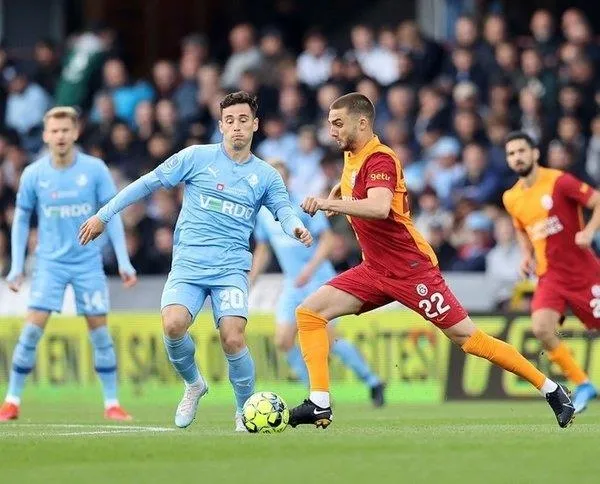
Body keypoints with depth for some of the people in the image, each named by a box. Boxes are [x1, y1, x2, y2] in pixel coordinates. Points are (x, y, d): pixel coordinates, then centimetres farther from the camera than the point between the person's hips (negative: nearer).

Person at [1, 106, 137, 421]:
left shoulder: (95, 169, -6)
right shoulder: (33, 174, -4)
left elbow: (111, 216, 0)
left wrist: (124, 262, -4)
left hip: (88, 262, 0)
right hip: (50, 262, 0)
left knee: (99, 330, -1)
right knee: (32, 329, -9)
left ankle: (112, 403, 8)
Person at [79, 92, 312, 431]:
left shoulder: (266, 175, 10)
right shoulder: (197, 157, 4)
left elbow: (284, 209, 1)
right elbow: (149, 183, 7)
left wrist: (296, 227, -24)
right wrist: (104, 216, 6)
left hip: (231, 268, 0)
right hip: (188, 264, 0)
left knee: (233, 338, -21)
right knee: (173, 324, -26)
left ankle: (246, 412, 2)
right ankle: (193, 384, 5)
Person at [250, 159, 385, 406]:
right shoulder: (262, 212, 8)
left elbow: (327, 240, -11)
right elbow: (262, 251, 21)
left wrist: (310, 268, -24)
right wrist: (250, 281, 13)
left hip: (318, 280, -6)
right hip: (292, 284, 6)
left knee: (327, 338, -16)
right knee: (283, 340, -7)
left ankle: (372, 382, 0)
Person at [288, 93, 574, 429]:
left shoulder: (380, 159, -17)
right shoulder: (352, 157, 9)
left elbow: (379, 208, -37)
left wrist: (328, 203, -38)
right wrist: (336, 193, 16)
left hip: (411, 269, -9)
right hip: (375, 269, 9)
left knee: (468, 337, -8)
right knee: (310, 312, -5)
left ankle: (552, 391, 2)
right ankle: (320, 404, -8)